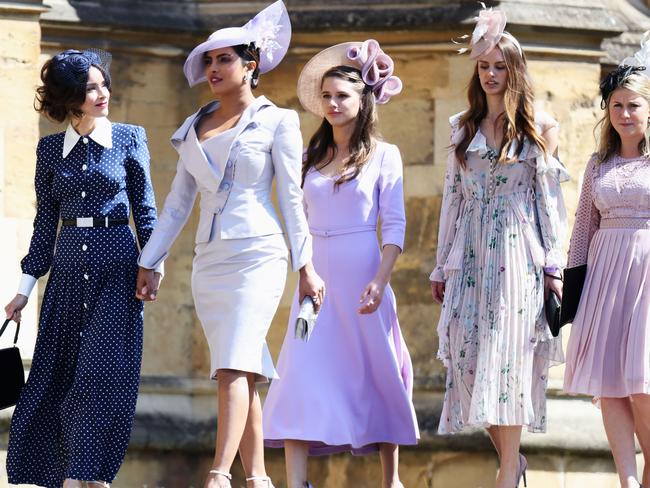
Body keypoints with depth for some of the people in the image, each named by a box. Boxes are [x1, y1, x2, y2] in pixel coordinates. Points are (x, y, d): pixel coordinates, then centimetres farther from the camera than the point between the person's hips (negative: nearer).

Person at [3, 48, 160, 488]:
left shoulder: (129, 139, 3)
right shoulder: (51, 148, 9)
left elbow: (145, 208, 6)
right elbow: (46, 221, 12)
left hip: (117, 269, -2)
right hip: (68, 268, 2)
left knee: (106, 369, -9)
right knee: (57, 373, -1)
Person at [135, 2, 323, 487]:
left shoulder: (276, 121, 2)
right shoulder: (194, 129, 16)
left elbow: (292, 196, -1)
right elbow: (178, 202, 19)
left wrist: (305, 265, -6)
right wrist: (149, 261, 15)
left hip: (258, 255, -6)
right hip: (209, 261, 6)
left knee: (234, 366, -19)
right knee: (245, 373, 6)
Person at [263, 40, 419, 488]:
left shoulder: (383, 156, 0)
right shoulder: (314, 158, 12)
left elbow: (395, 225, -6)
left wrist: (380, 281, -17)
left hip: (360, 278, -3)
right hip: (317, 278, 3)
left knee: (375, 374, 4)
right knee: (301, 371, -9)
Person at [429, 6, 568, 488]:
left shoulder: (539, 126, 3)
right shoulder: (463, 127, 13)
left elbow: (549, 197, 2)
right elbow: (452, 197, 15)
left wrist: (553, 264, -4)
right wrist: (441, 266, 12)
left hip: (518, 253, -4)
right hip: (470, 256, 4)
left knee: (508, 353, -9)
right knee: (468, 356, -3)